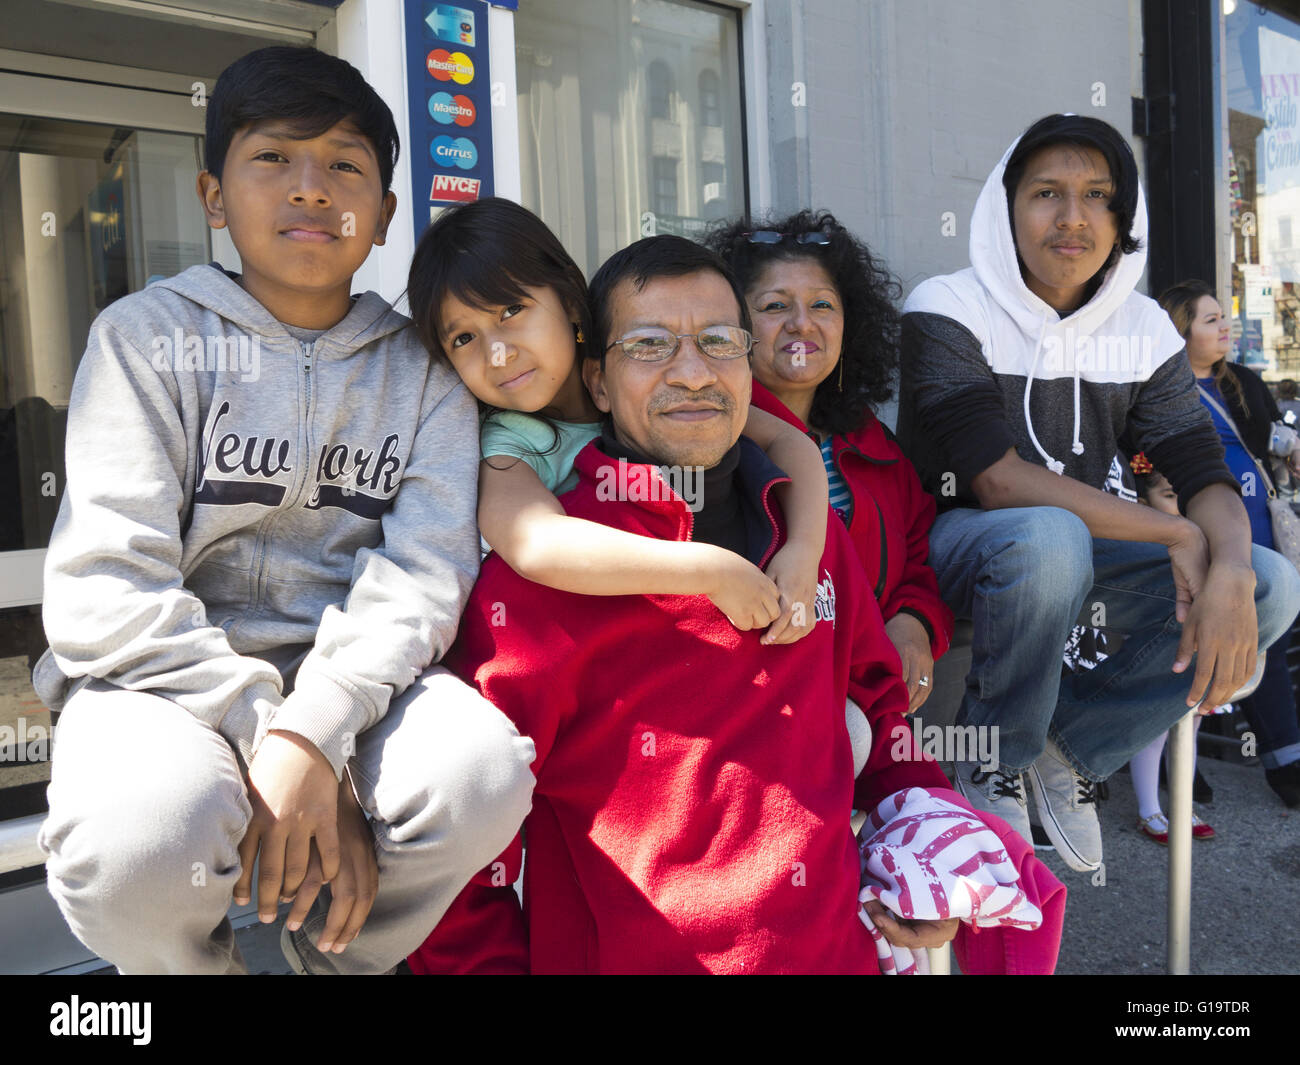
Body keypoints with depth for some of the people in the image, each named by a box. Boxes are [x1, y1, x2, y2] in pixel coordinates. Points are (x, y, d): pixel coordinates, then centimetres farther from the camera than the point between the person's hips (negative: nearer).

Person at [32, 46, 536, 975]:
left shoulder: (423, 371, 7)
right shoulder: (150, 335, 1)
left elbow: (423, 572, -7)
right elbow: (107, 587, -10)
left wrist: (314, 731, -24)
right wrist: (265, 739, -20)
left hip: (353, 675, 2)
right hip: (173, 676, -1)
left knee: (479, 774, -29)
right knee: (143, 846, -33)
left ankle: (335, 955, 6)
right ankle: (196, 964, 7)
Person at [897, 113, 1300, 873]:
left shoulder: (1144, 331, 3)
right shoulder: (947, 312, -14)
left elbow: (1206, 472, -5)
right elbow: (995, 480, -25)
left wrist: (1231, 570, -29)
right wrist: (1178, 534, -23)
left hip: (1079, 551, 6)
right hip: (956, 545, -5)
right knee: (1047, 540, -39)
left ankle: (1074, 745, 0)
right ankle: (995, 762, -10)